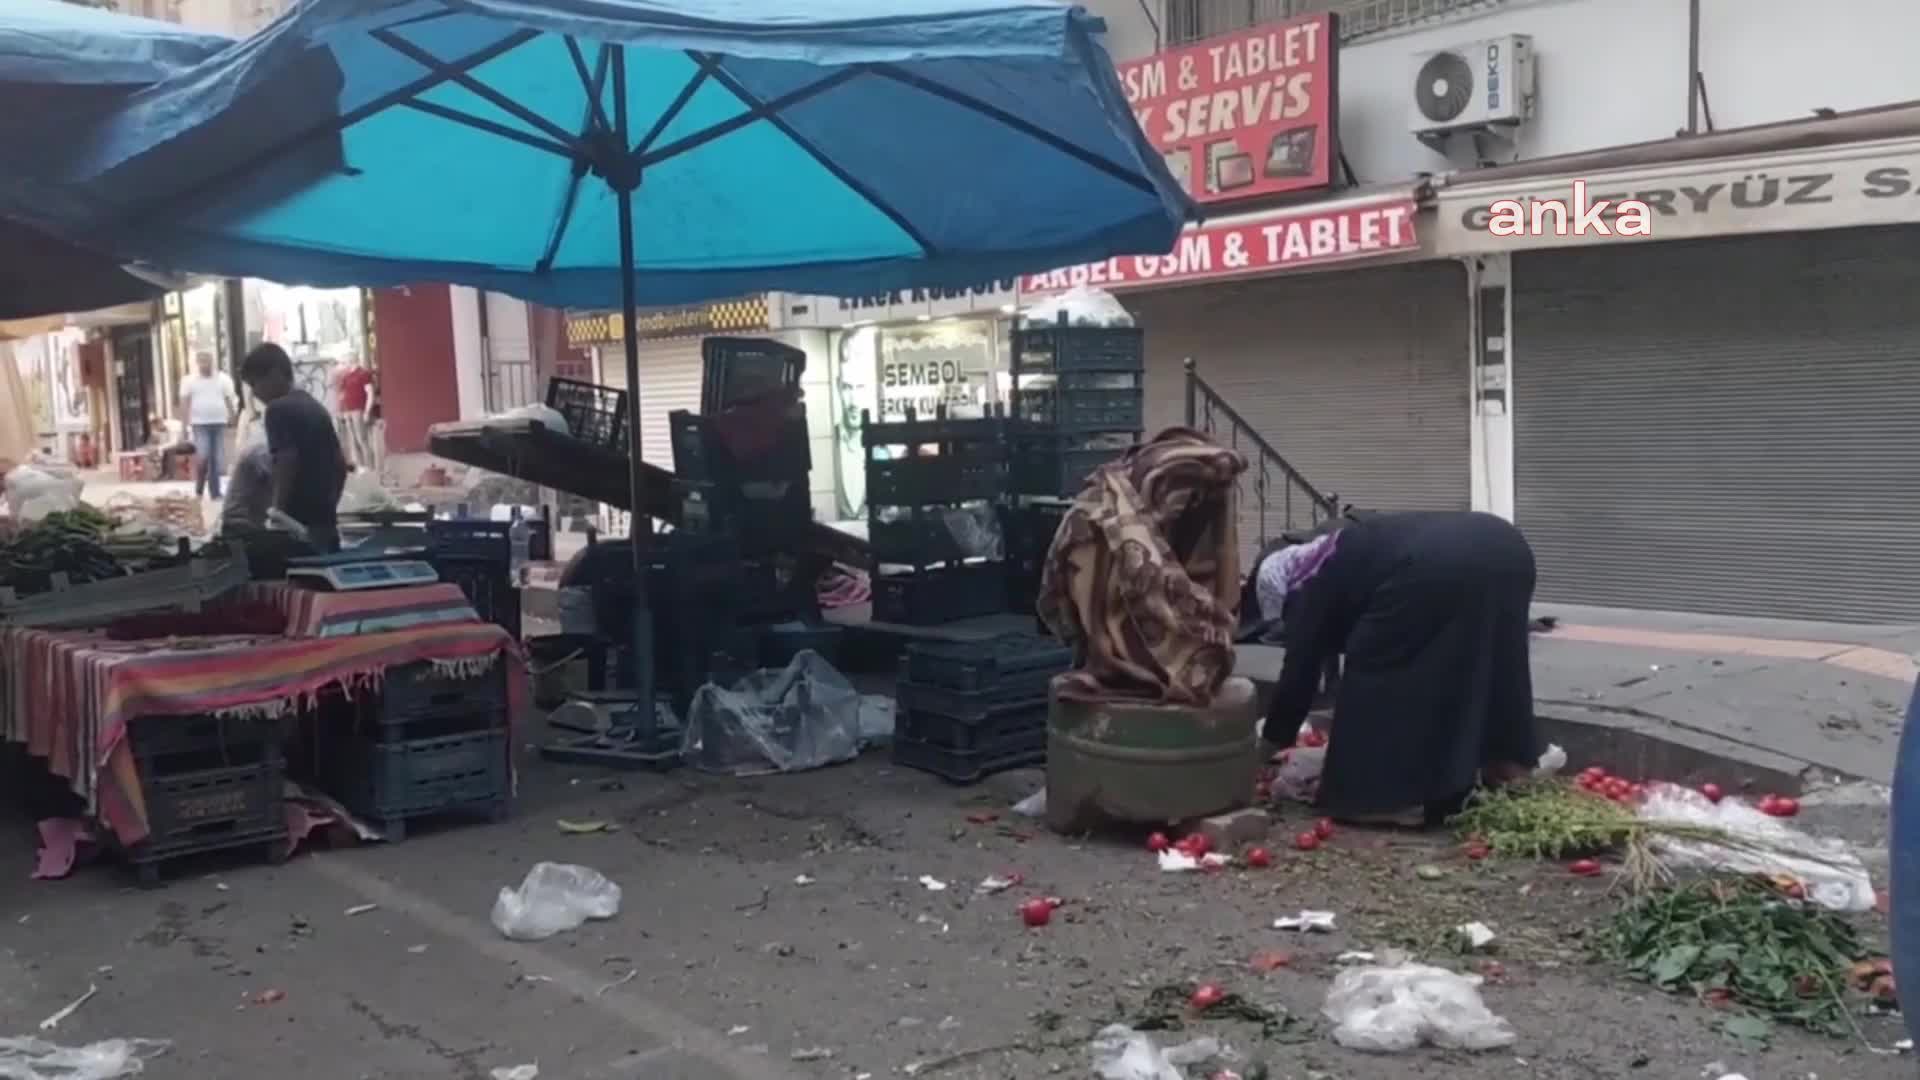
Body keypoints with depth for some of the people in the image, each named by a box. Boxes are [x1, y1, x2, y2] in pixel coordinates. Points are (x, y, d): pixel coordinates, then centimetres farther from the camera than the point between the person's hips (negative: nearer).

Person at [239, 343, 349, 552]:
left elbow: (287, 461, -21)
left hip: (298, 522, -8)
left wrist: (277, 511, -16)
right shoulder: (316, 407, 15)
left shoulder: (279, 410, -10)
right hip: (323, 519, 8)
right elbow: (340, 463, 17)